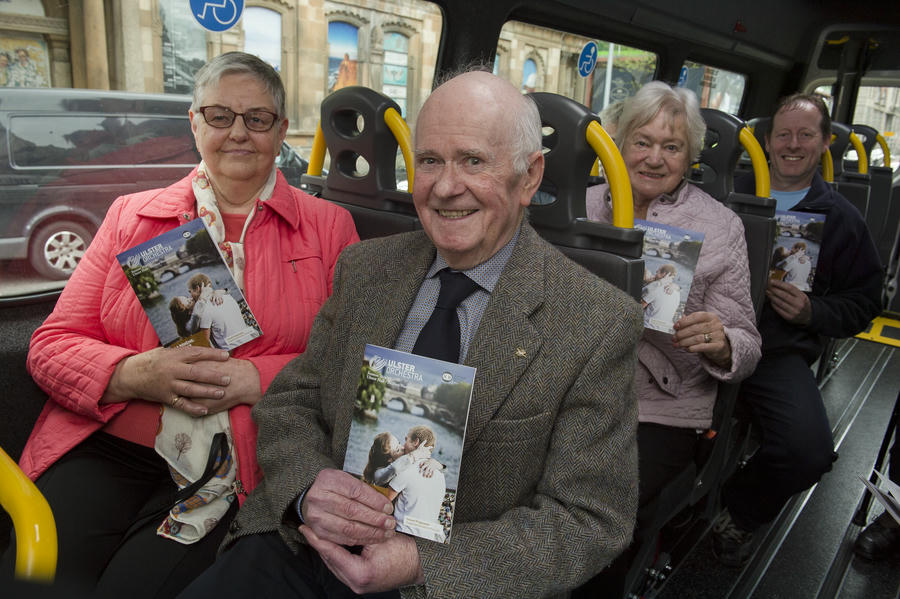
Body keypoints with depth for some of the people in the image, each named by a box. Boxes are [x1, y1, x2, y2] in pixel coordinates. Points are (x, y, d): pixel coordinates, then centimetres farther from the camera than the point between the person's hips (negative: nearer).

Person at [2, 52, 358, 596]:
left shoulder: (329, 227, 7)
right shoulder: (132, 215, 13)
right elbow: (51, 346, 10)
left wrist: (254, 379, -14)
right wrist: (139, 374, -11)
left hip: (233, 468, -2)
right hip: (103, 449, 3)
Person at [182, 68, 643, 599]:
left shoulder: (600, 323, -12)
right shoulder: (364, 268, 1)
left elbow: (591, 519, -11)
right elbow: (291, 402, 4)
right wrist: (310, 487, -17)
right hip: (312, 545, 2)